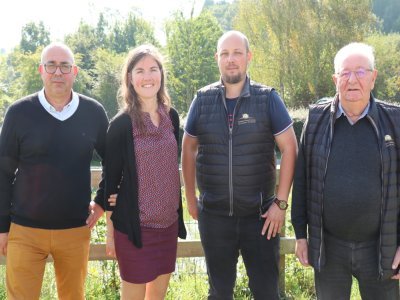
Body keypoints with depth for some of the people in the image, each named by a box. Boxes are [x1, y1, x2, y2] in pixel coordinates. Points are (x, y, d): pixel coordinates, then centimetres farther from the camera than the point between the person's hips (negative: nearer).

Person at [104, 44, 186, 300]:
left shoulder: (171, 117, 3)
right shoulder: (121, 125, -11)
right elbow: (110, 181, -7)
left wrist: (178, 214, 8)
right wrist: (110, 230, -5)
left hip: (168, 222, 5)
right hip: (134, 225, -5)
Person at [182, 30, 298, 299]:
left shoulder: (268, 98, -5)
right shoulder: (203, 100, 1)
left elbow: (289, 148, -5)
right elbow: (189, 149, 9)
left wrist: (281, 203, -10)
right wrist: (191, 198, 8)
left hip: (260, 215, -1)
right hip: (213, 215, 2)